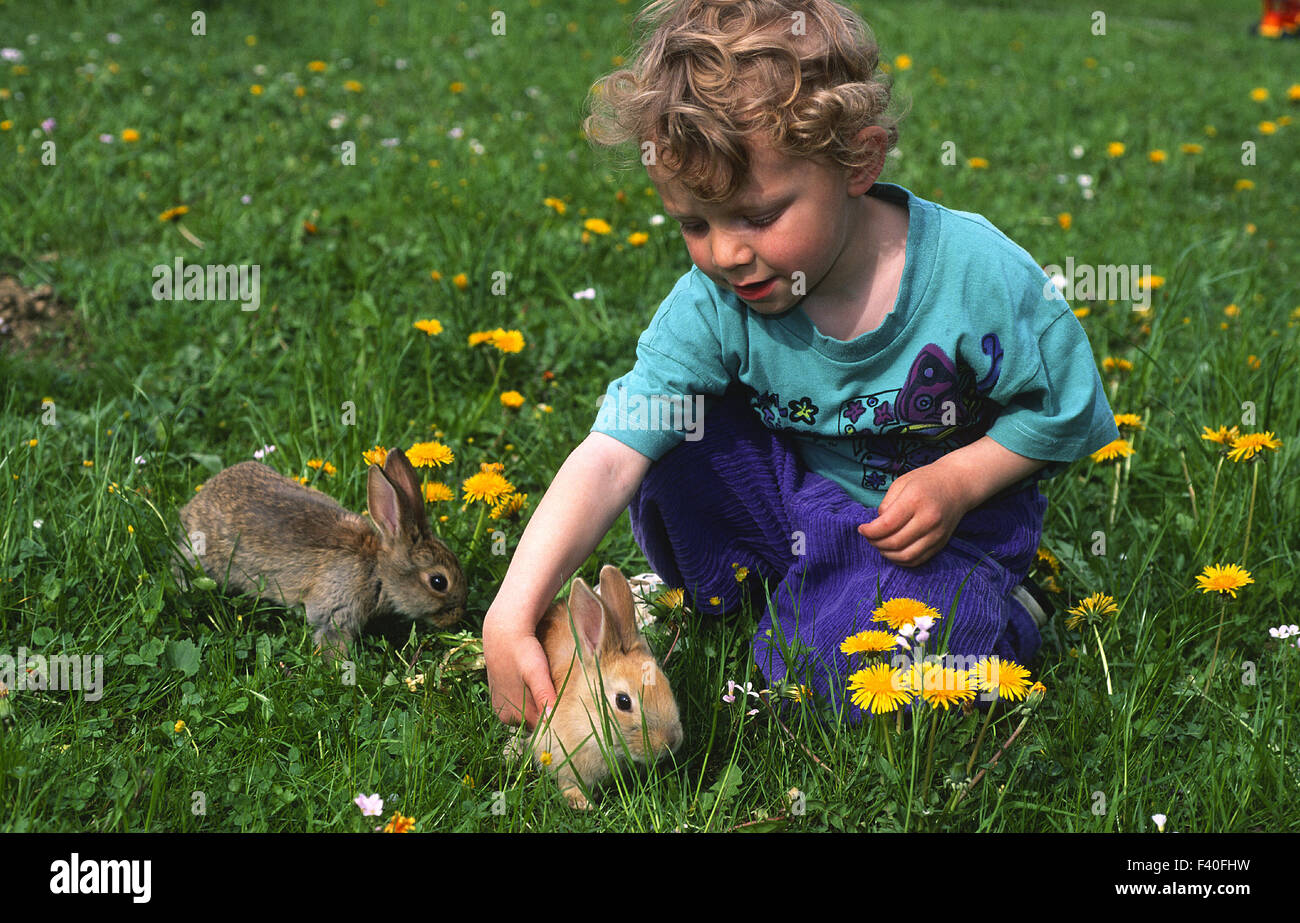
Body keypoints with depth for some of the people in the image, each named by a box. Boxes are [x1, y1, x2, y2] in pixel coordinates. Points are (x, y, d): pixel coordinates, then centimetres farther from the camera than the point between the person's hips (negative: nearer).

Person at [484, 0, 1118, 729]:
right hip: (799, 501, 4)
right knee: (668, 429, -17)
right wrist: (513, 617, -37)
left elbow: (1067, 409, -9)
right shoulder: (711, 307, -19)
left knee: (849, 666, -29)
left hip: (947, 518, -3)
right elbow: (609, 458, -28)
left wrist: (958, 480, -23)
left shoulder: (976, 274, -25)